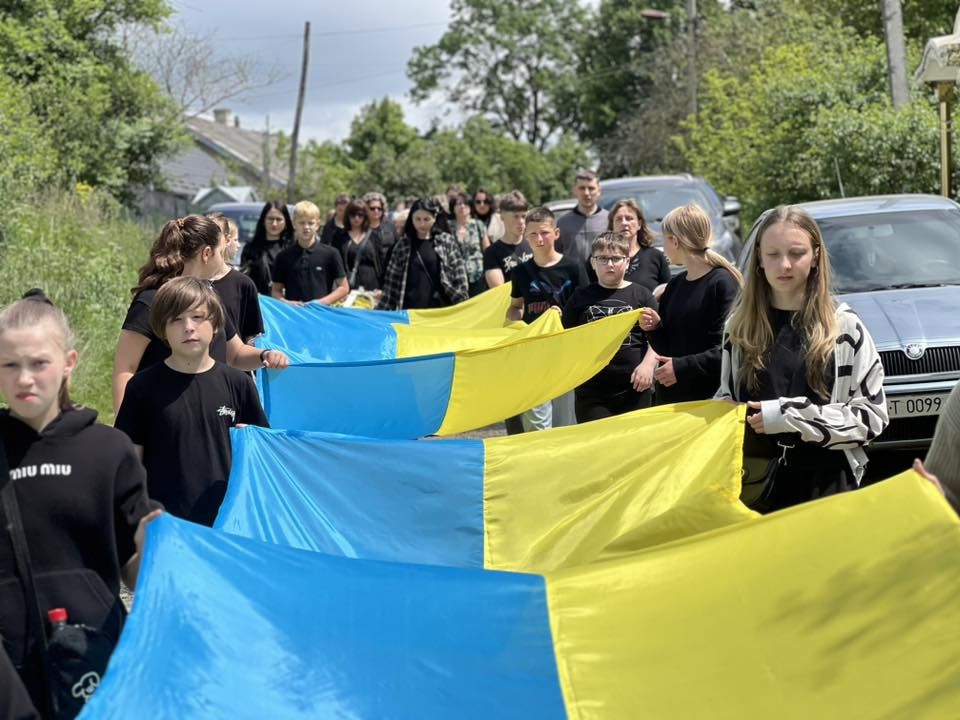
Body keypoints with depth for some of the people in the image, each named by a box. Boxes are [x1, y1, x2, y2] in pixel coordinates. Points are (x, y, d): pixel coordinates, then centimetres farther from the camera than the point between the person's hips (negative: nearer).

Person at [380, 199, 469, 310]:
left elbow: (459, 275, 1)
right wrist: (385, 310, 5)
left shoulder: (447, 241, 4)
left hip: (439, 307, -1)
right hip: (410, 309, 1)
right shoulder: (403, 244, 8)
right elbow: (392, 279, 9)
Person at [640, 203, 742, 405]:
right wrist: (654, 328, 0)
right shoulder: (675, 285, 14)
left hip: (709, 397, -7)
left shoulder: (723, 282, -10)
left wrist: (683, 366, -19)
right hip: (669, 396, 7)